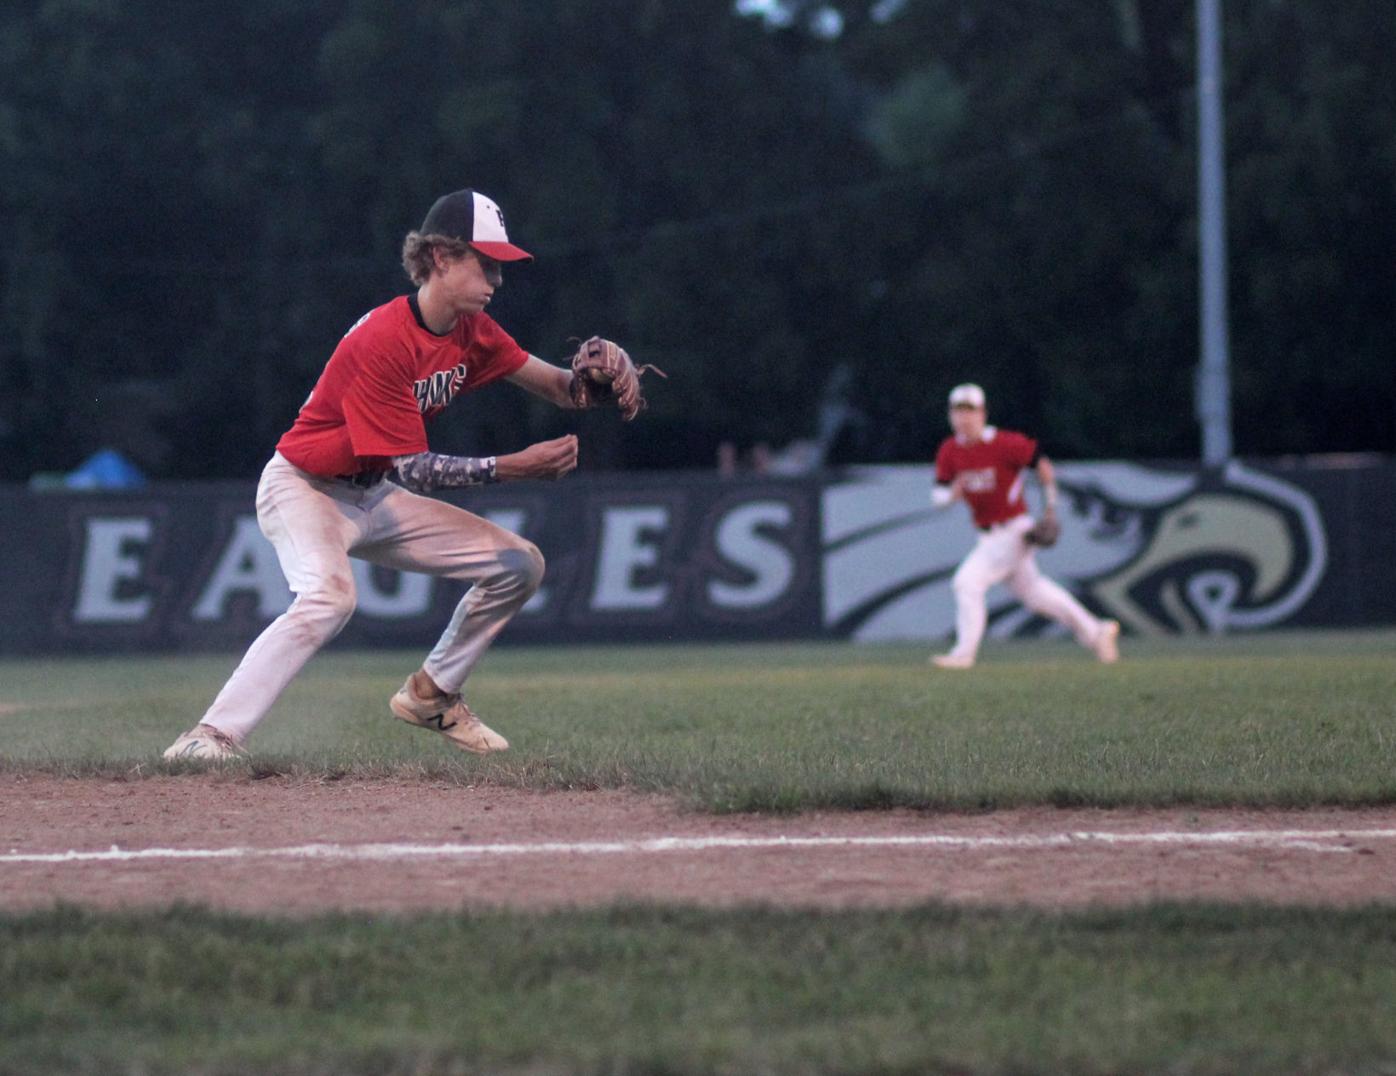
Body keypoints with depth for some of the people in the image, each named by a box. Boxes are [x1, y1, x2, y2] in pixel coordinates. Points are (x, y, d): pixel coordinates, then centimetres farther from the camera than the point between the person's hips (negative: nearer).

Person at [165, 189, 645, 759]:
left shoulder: (471, 331, -2)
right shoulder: (382, 340, -27)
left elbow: (549, 381, 1)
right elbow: (413, 470, -27)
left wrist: (588, 381, -23)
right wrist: (511, 467, -31)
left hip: (373, 498, 8)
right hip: (303, 488, -8)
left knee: (520, 564, 5)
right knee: (328, 597, -38)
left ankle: (429, 695, 18)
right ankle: (210, 738, -39)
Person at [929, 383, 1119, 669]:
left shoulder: (1004, 444, -18)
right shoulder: (949, 451, -1)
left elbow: (1043, 465, -9)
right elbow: (937, 496, 1)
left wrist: (1051, 510, -10)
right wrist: (951, 493, -23)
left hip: (1014, 531, -8)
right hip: (988, 536, 8)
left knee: (968, 581, -19)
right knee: (1031, 591, 18)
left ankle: (964, 653, -12)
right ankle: (1094, 631, 31)